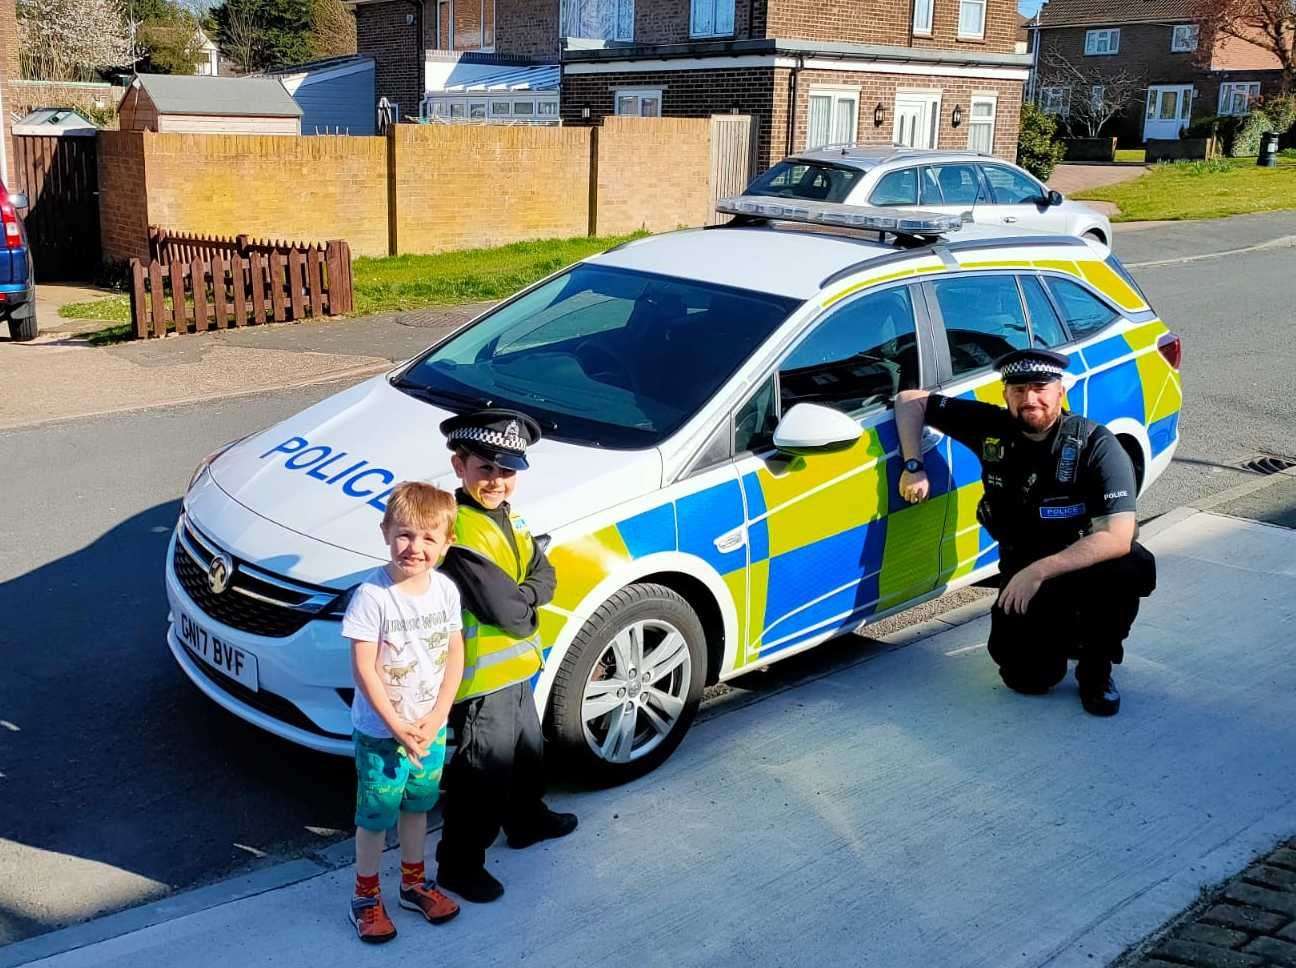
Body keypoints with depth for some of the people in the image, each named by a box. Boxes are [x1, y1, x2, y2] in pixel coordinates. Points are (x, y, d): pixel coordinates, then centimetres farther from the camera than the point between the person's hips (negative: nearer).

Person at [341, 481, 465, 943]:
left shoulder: (446, 590, -7)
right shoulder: (371, 596, -21)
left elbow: (455, 657, 0)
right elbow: (364, 670, -19)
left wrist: (435, 719, -9)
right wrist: (398, 727, -18)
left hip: (431, 727, 5)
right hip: (380, 731, -4)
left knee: (417, 805, 22)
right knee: (376, 814, 10)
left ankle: (414, 882, 41)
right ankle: (366, 897, 29)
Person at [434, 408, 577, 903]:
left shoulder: (507, 515, 5)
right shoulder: (458, 531, -27)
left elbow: (544, 574, 2)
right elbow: (502, 610, -28)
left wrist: (521, 596, -17)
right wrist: (526, 617, -9)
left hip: (516, 668, 10)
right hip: (481, 680, -10)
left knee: (528, 753, 29)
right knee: (482, 778, 4)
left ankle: (527, 819, 52)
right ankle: (459, 864, 21)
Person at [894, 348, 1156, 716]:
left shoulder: (1096, 445, -21)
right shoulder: (992, 428, -10)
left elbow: (1118, 537, -32)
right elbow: (911, 400, -2)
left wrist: (1038, 571, -40)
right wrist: (913, 466, -16)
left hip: (1087, 565, -2)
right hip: (1021, 569, 2)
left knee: (1133, 566, -37)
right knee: (1027, 677, -17)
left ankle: (1096, 665, -9)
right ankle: (1063, 631, 20)